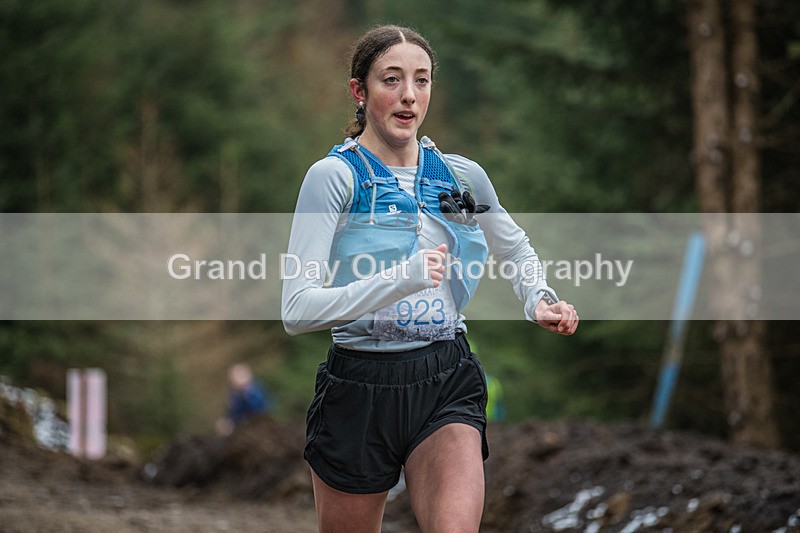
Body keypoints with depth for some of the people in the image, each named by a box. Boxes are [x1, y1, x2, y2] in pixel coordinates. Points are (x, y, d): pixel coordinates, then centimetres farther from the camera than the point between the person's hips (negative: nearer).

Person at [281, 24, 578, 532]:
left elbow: (517, 248, 28)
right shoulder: (334, 176, -8)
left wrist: (539, 300, 7)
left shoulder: (464, 176, 6)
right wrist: (401, 278, -27)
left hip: (447, 383, 2)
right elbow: (297, 309, -18)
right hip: (359, 390, -2)